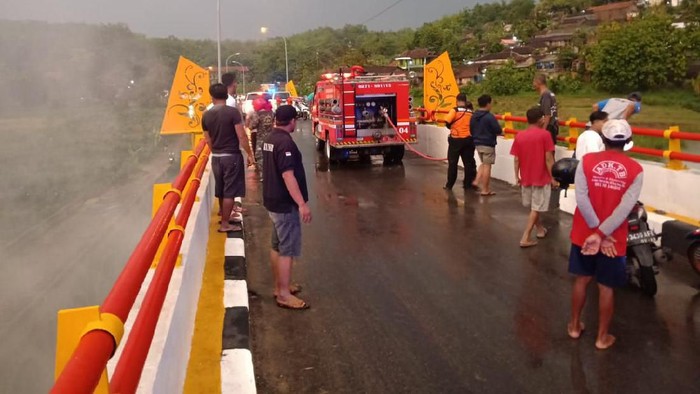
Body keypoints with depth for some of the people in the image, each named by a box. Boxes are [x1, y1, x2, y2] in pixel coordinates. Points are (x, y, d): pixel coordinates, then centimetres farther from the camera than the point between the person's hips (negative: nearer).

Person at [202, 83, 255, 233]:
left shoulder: (206, 115, 2)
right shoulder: (233, 112, -13)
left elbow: (208, 139, 10)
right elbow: (242, 136, -16)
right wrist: (250, 153, -4)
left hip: (216, 157, 5)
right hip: (231, 156, -5)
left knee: (221, 190, 18)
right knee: (229, 191, 1)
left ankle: (224, 216, 33)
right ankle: (225, 224, 5)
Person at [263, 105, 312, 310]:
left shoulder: (271, 138, 10)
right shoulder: (285, 142, -20)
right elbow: (288, 175, -27)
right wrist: (302, 204, -26)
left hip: (273, 200, 10)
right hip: (285, 203, -10)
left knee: (277, 246, 17)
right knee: (287, 250, -4)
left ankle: (280, 285, 28)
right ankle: (284, 295, 2)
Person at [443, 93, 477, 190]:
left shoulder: (455, 110, -8)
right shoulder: (471, 112, 4)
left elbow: (447, 122, -14)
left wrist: (451, 127, 6)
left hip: (456, 139, -3)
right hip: (468, 139, 3)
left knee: (452, 163, 5)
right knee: (468, 162, 10)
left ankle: (449, 185, 8)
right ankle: (468, 184, 13)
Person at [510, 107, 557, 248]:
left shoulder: (519, 136, 0)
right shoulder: (545, 134, -12)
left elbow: (516, 159, 1)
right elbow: (548, 158, -13)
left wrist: (517, 176, 11)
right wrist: (553, 177, -6)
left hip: (525, 177, 4)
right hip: (541, 177, -4)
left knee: (531, 206, 22)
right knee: (536, 208, 2)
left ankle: (540, 228, 41)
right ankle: (525, 238, -2)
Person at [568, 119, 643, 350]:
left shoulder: (586, 161, -8)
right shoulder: (635, 170, -8)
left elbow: (581, 198, -15)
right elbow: (625, 207, -17)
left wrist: (596, 231, -11)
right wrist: (602, 234, -17)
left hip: (584, 234, 1)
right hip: (614, 239, -1)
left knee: (582, 279, 19)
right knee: (606, 287, 12)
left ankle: (574, 326, 33)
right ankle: (602, 337, 24)